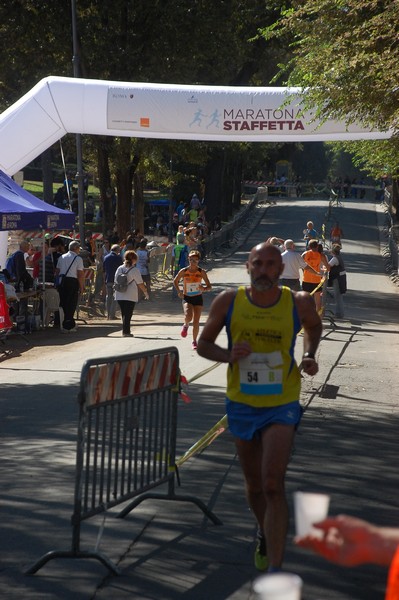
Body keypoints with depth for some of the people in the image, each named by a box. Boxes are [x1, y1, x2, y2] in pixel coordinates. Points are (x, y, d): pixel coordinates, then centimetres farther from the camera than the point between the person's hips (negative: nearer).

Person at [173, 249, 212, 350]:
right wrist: (179, 291, -6)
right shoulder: (183, 271, -8)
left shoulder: (201, 272, -7)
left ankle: (194, 341, 21)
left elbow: (209, 287, -3)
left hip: (198, 298, 1)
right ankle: (186, 325, 10)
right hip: (187, 298, -1)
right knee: (188, 316, -26)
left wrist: (204, 289, -25)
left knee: (196, 322, 1)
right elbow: (175, 281, 8)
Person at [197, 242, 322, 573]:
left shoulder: (299, 303, -7)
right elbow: (203, 344, 3)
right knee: (254, 484, 17)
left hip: (282, 406, -2)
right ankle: (266, 536, 48)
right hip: (242, 405, 2)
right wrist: (228, 355, -17)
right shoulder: (228, 302, -7)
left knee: (273, 486, -15)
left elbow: (314, 326, 17)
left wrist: (309, 356, -1)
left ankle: (274, 572, -16)